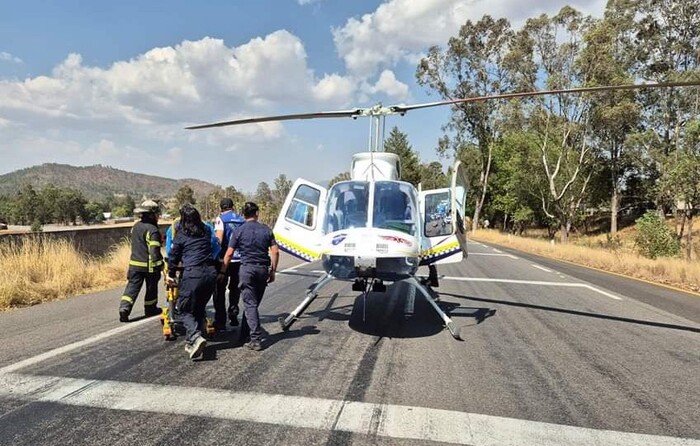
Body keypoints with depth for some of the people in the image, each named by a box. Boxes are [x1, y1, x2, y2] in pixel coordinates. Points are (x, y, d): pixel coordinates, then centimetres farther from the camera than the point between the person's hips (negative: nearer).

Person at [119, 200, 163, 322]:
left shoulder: (136, 226, 7)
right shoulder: (152, 230, -18)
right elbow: (154, 251, -21)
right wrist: (160, 265, -14)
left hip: (135, 263, 6)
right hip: (149, 265, -6)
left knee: (132, 286, 5)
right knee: (151, 287, 12)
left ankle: (124, 307, -12)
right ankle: (150, 309, 25)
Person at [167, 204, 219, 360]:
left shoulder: (181, 235, 2)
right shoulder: (207, 231, 12)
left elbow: (173, 257, 9)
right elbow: (215, 248, 17)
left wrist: (171, 275, 21)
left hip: (192, 274, -5)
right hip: (211, 272, 5)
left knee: (184, 311, 5)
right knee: (199, 308, 17)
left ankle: (196, 337, -16)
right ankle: (191, 343, 18)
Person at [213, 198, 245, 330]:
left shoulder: (220, 219, -3)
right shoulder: (242, 219, 9)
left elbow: (219, 239, -14)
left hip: (224, 259, -3)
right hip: (239, 259, 4)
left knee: (220, 290, 7)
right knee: (235, 288, 19)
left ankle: (220, 321, 8)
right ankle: (233, 314, 14)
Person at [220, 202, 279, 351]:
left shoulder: (239, 231, 0)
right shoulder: (266, 230, 7)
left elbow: (229, 254, -2)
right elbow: (275, 252, 2)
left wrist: (222, 272, 6)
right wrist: (272, 271, 10)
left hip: (247, 268, -3)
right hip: (263, 269, 3)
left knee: (250, 305, -3)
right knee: (253, 303, 14)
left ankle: (256, 340, -8)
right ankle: (244, 335, 24)